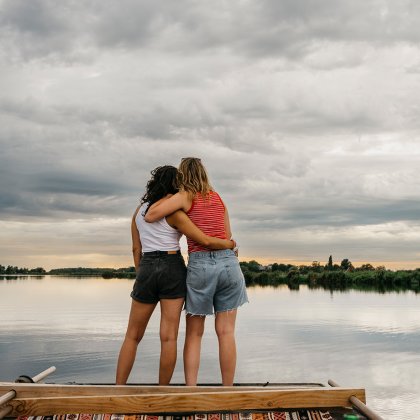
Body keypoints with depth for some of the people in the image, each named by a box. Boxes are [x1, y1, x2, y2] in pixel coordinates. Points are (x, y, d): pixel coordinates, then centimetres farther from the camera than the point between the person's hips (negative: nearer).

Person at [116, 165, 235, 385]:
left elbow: (136, 249, 10)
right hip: (172, 271, -4)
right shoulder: (174, 213, -7)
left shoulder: (139, 210, 11)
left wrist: (142, 279, 15)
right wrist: (230, 243, 7)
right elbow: (205, 241, -11)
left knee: (132, 336, 11)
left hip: (147, 271, 4)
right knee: (168, 338, 0)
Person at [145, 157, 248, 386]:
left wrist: (166, 197, 9)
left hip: (200, 265, -3)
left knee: (194, 334, 8)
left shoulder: (185, 196, 1)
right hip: (228, 262, 3)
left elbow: (149, 217, -6)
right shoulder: (217, 197, 16)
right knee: (226, 332, 4)